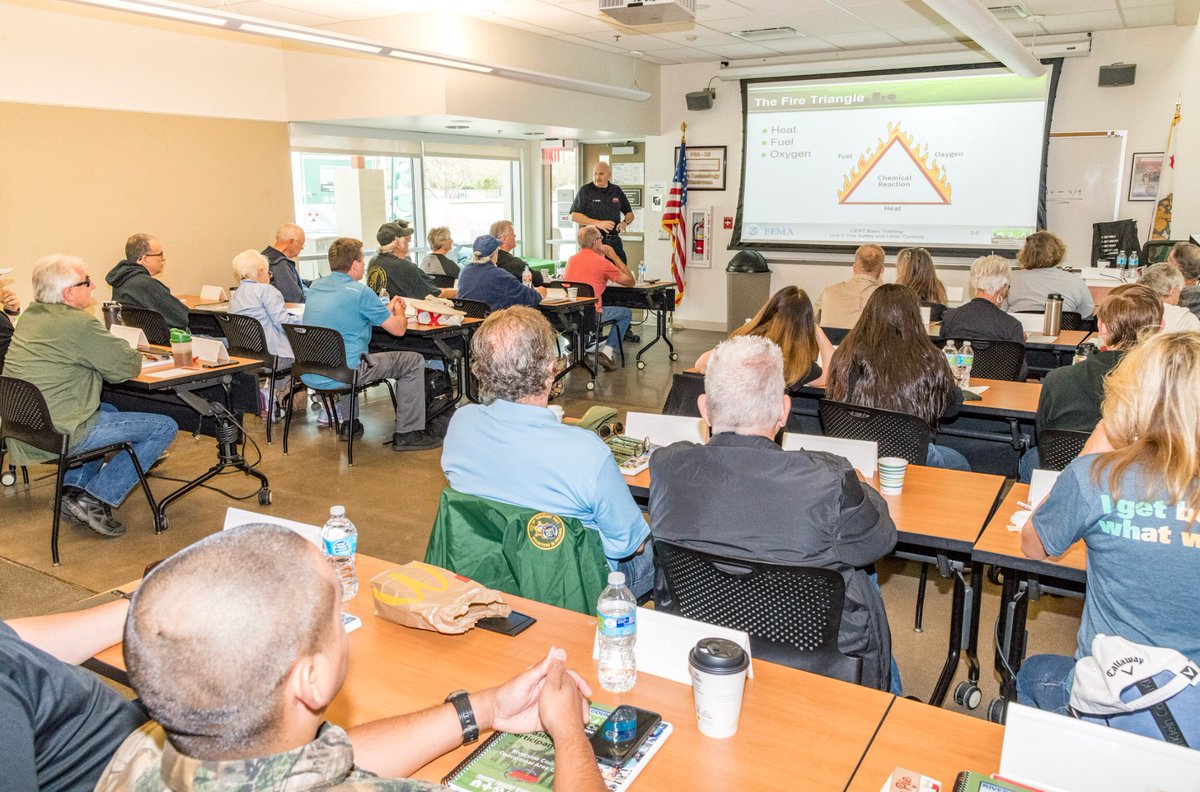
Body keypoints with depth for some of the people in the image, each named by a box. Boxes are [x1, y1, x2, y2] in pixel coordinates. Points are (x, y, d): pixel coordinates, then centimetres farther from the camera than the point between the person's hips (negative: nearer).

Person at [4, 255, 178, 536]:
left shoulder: (30, 315, 11)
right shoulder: (79, 323, -18)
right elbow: (128, 367, -12)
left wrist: (116, 351, 8)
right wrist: (133, 353, 10)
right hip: (58, 434, -10)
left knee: (109, 410, 35)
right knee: (165, 427, -5)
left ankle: (73, 489, 23)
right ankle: (97, 500, -4)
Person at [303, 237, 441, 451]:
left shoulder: (315, 287, 11)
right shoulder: (360, 292, -12)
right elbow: (398, 329, -5)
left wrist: (387, 309, 26)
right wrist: (399, 310, 18)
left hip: (309, 375, 8)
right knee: (414, 362, 3)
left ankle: (350, 424, 37)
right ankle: (406, 433, 6)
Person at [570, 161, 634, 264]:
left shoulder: (617, 191, 12)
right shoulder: (585, 190, 1)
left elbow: (629, 213, 21)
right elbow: (574, 216, -6)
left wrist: (625, 222, -4)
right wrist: (598, 223, -16)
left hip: (614, 241, 3)